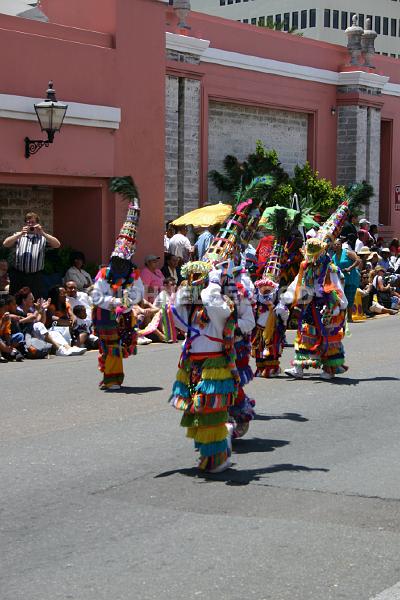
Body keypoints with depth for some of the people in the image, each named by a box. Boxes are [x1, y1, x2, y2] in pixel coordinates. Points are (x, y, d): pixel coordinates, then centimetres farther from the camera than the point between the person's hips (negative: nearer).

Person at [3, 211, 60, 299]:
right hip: (18, 275, 1)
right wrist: (21, 234, -10)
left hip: (36, 277, -1)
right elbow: (5, 244, -2)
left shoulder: (43, 237, 7)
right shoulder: (18, 236, 13)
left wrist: (43, 233, -15)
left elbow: (57, 245, -8)